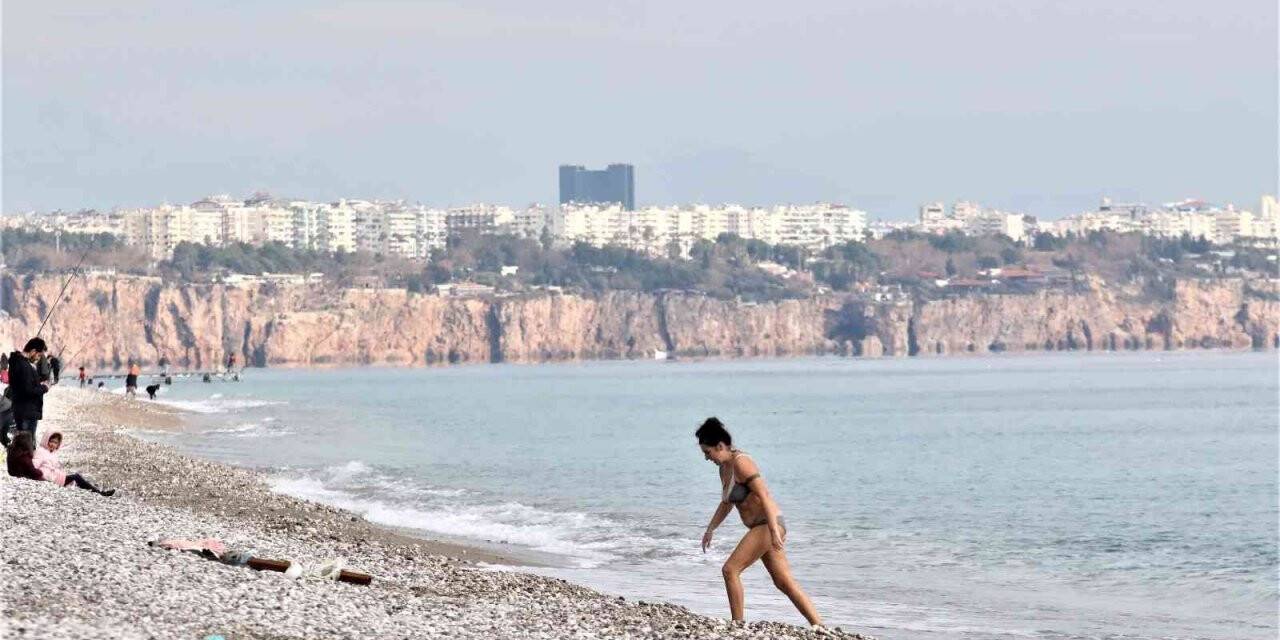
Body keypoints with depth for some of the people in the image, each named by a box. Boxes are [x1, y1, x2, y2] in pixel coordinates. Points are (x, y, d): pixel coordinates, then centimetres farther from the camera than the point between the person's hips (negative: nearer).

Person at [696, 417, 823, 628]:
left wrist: (774, 531, -27)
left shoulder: (740, 463, -16)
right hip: (760, 528, 10)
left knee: (730, 570, -11)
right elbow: (726, 503, 28)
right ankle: (819, 627, 6)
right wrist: (710, 529, 28)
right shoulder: (724, 468, 13)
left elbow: (764, 496, -22)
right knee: (784, 583, 7)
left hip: (768, 524, -10)